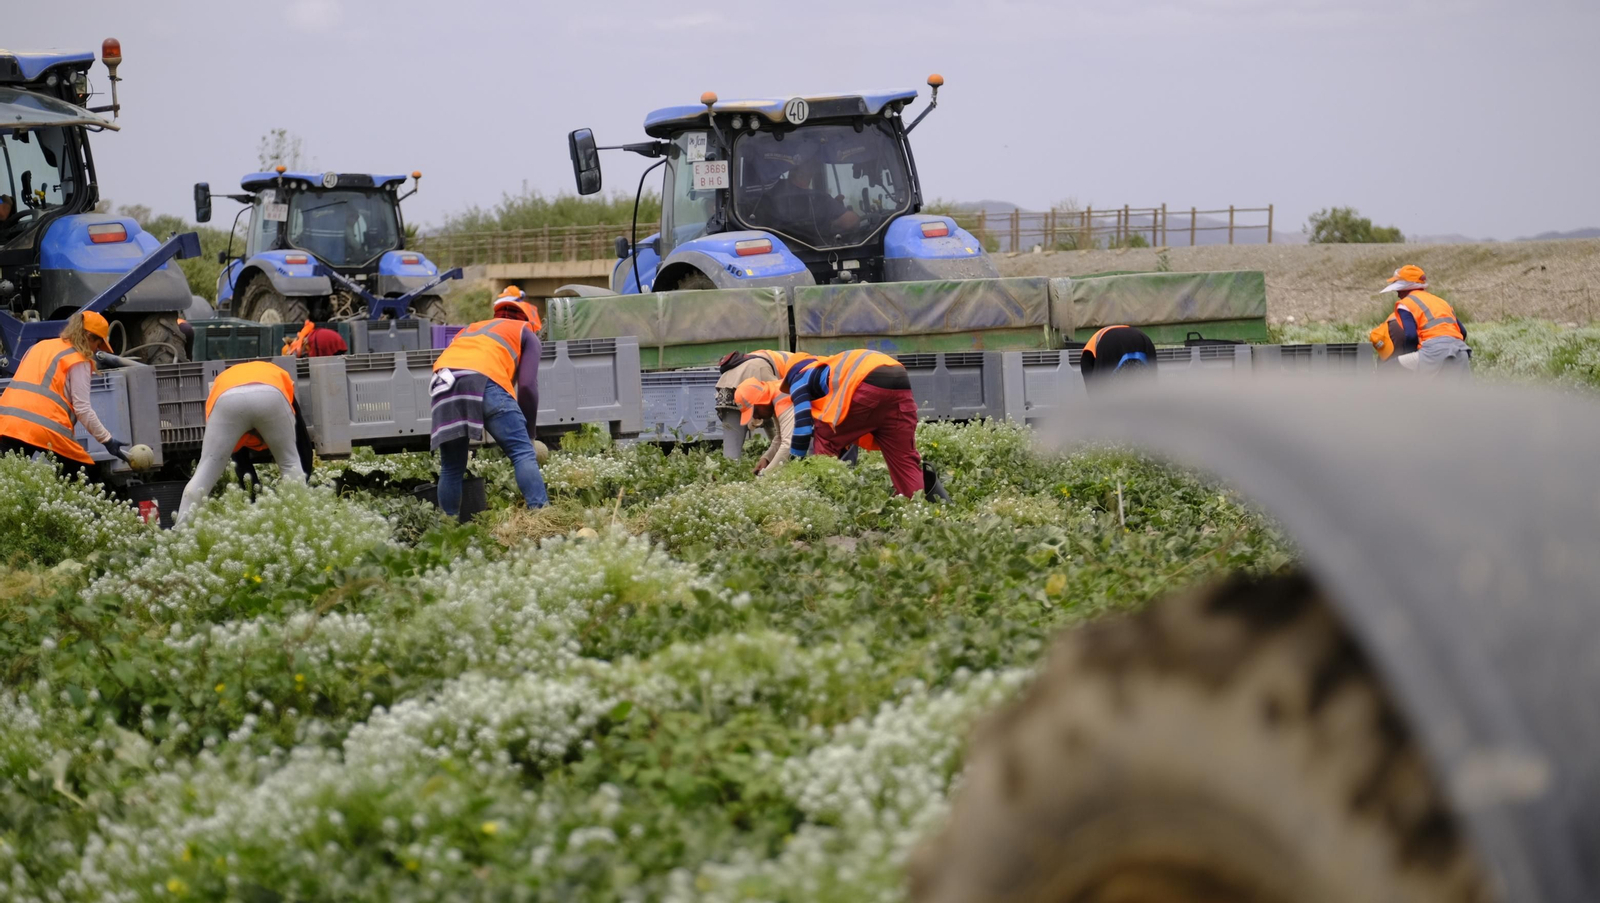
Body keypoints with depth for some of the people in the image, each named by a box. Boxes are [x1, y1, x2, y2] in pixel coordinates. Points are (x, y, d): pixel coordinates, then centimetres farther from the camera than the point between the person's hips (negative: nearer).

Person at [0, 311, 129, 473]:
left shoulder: (39, 346, 25)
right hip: (45, 429, -6)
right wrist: (107, 440, 1)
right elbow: (82, 409, -4)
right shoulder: (78, 361, 3)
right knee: (82, 475, 9)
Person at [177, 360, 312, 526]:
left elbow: (239, 456, 44)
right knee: (291, 464, 21)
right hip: (271, 395, -1)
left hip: (227, 399, 1)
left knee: (205, 472, 10)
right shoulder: (280, 377, 44)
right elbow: (303, 443, 38)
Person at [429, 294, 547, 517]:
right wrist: (529, 433, 17)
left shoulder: (471, 329, 42)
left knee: (451, 468, 15)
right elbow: (527, 385, 11)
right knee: (523, 453, -7)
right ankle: (540, 512, -21)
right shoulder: (526, 333, 27)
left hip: (443, 385, 5)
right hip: (484, 381, -5)